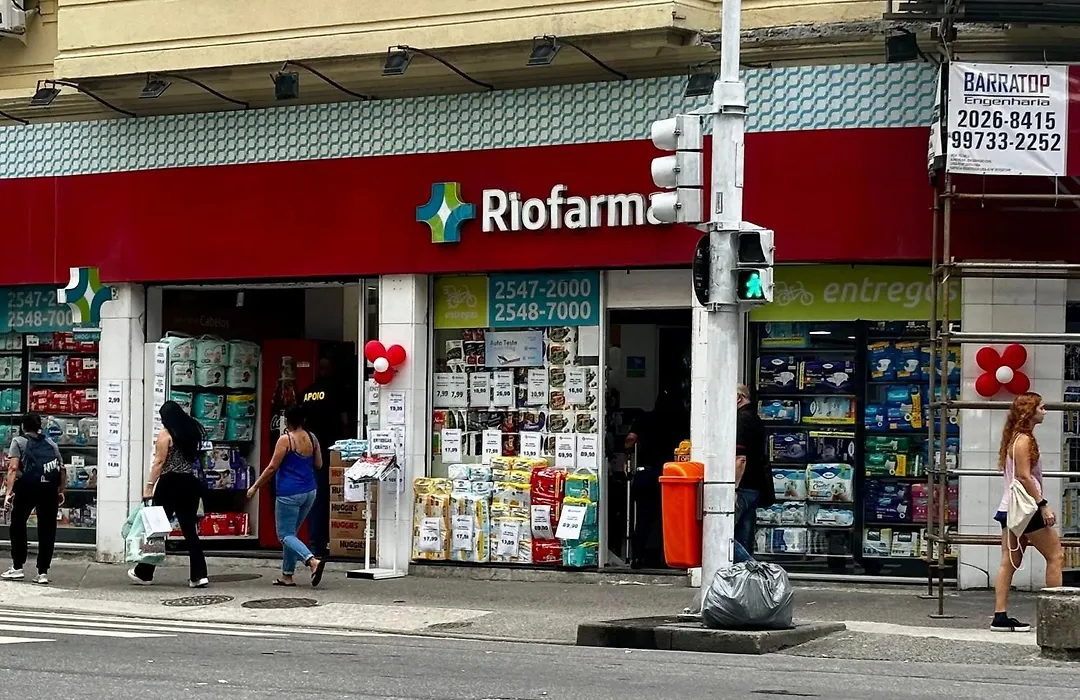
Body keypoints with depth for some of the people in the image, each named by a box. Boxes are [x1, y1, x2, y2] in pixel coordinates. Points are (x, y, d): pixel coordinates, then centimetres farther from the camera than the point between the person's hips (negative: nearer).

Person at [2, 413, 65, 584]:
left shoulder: (18, 441, 13)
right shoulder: (50, 444, 23)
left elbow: (13, 468, -2)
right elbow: (63, 470, 17)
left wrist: (8, 492, -8)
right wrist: (61, 491, 26)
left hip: (27, 486, -3)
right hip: (50, 487, 3)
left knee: (18, 524, 15)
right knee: (47, 529, 8)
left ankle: (17, 567, 13)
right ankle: (43, 572, 7)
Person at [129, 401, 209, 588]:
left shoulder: (166, 434, -8)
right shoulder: (192, 432, 12)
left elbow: (159, 462, -14)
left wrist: (149, 485, -15)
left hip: (170, 484, -6)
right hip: (190, 483, 6)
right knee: (190, 529, 4)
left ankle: (144, 574, 13)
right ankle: (199, 575, -5)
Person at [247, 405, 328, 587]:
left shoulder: (285, 440, -13)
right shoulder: (312, 439, 4)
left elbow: (272, 468, -12)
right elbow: (318, 465, 13)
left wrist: (255, 487, -3)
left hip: (289, 494, -7)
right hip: (309, 492, 7)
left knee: (285, 535, -2)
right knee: (291, 533, 17)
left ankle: (312, 561, -25)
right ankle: (287, 575, 18)